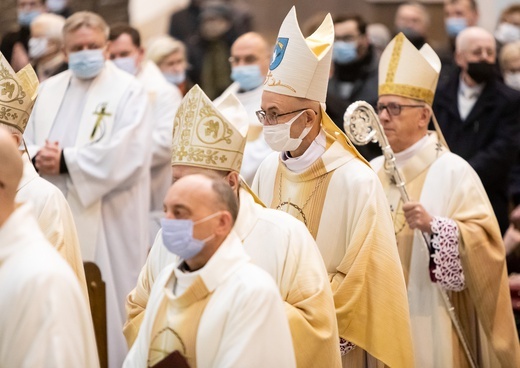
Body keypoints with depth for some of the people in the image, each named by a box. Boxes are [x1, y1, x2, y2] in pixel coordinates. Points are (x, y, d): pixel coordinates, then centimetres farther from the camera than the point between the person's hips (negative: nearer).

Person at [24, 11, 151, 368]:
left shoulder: (128, 91, -2)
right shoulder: (49, 90, 15)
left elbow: (125, 155, -15)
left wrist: (65, 162, -17)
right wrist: (38, 158, -13)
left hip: (106, 221, -5)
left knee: (104, 303, -3)